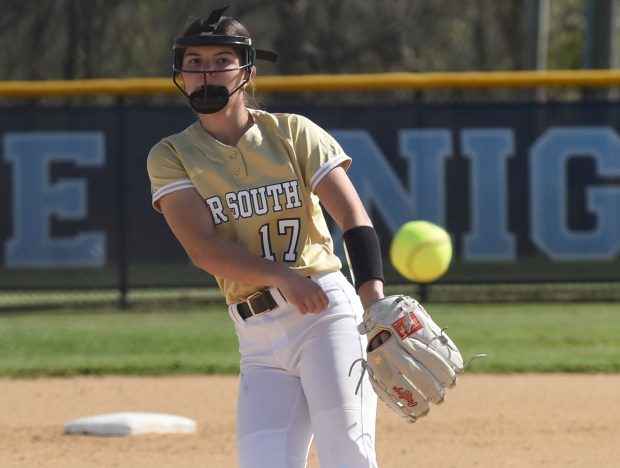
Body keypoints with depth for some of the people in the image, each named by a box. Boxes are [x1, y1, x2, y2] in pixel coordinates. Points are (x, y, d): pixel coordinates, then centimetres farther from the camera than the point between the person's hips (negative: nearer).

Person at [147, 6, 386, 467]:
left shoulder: (294, 133, 6)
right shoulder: (171, 157, 7)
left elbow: (354, 217, -5)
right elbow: (203, 248, -8)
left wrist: (373, 295, -24)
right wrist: (282, 276, -25)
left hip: (328, 313, -2)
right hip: (259, 340, 2)